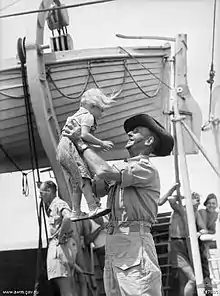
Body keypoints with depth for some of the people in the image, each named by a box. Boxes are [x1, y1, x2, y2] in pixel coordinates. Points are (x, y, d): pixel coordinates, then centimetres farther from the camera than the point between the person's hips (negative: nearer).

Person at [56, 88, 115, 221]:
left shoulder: (79, 115, 30)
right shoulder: (88, 116, -1)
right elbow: (84, 135, -18)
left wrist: (99, 146, 19)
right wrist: (102, 143, -10)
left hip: (61, 150, 10)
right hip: (69, 146, -10)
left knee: (76, 183, 8)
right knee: (83, 176, -18)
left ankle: (77, 212, 6)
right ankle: (93, 208, -27)